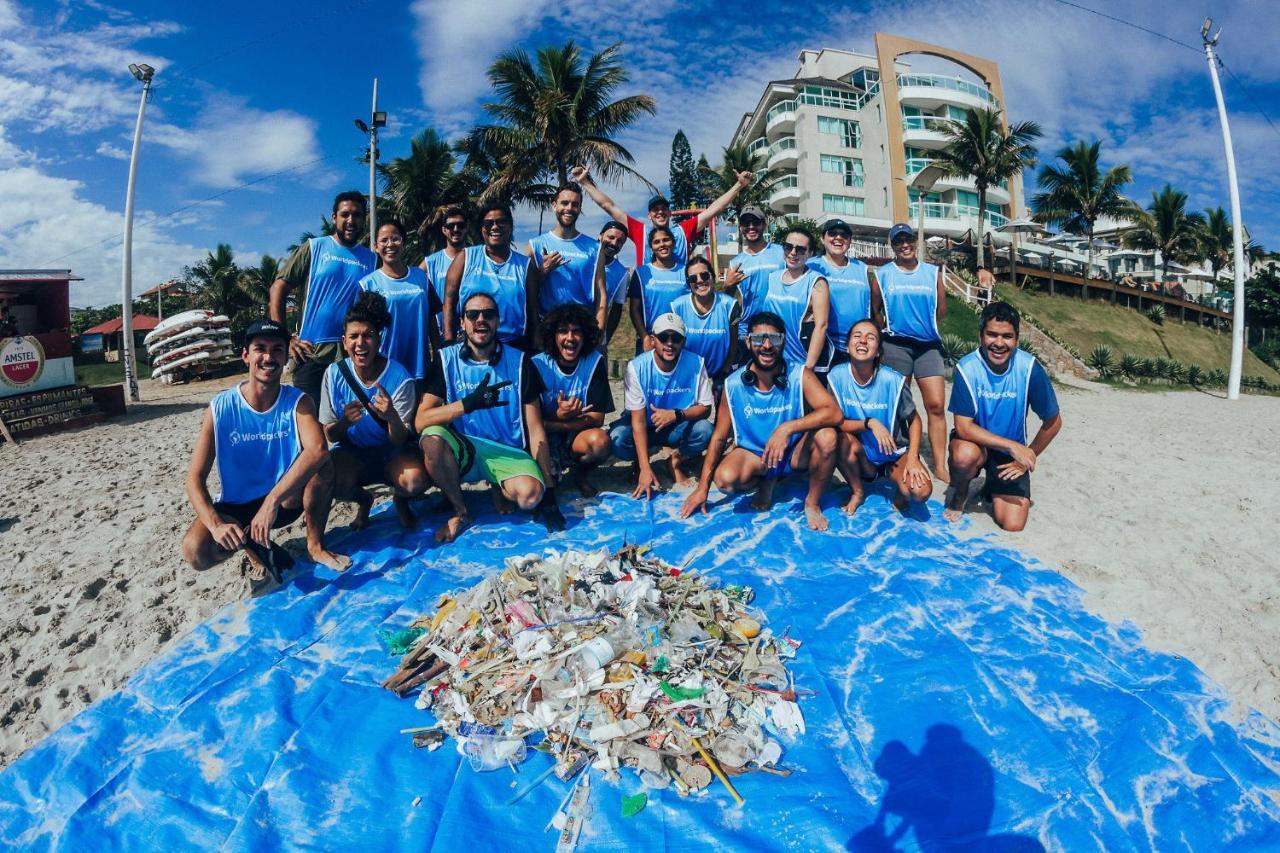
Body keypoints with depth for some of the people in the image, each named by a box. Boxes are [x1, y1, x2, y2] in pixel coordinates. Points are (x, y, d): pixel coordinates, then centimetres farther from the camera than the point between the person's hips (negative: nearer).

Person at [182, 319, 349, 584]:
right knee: (195, 552, -28)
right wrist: (216, 524, -33)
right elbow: (195, 478, -14)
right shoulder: (221, 408, -13)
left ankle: (315, 546, -8)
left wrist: (272, 501, -43)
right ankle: (255, 549, 6)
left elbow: (318, 450, -34)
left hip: (286, 499, 0)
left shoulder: (297, 402, -13)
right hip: (236, 505, 0)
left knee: (322, 465, -30)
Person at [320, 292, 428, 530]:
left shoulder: (400, 378, -17)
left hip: (390, 453, -1)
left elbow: (399, 441, -16)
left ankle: (400, 500, 7)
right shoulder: (335, 374, -10)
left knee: (415, 481, -34)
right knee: (332, 482, -32)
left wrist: (392, 418, -40)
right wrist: (345, 423, -29)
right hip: (351, 453, 2)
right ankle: (363, 500, 7)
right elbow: (330, 434, -4)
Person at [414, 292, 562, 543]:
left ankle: (499, 488, 8)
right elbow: (420, 421, -14)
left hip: (509, 453, -1)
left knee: (531, 495, -31)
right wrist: (469, 403, -30)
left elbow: (535, 430, -4)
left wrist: (548, 489, -8)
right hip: (462, 451, 1)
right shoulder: (445, 359, -3)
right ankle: (460, 511, -5)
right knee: (432, 438, -32)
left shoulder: (519, 362, -3)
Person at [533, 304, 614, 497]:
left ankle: (579, 474, 4)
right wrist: (559, 416, -29)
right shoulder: (537, 365, -9)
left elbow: (596, 418, -12)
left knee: (600, 440, -32)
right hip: (544, 440, 0)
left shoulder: (595, 361, -8)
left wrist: (551, 424, -21)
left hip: (577, 439, 0)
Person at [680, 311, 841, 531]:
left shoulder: (800, 375, -17)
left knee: (826, 436, -31)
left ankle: (812, 502, -3)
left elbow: (834, 413, -28)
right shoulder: (733, 385, -14)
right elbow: (719, 437, -7)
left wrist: (787, 428, -40)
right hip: (754, 454, 1)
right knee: (725, 478, -30)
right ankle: (766, 483, 9)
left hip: (795, 451, 0)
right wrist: (702, 487, -7)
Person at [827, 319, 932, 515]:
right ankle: (857, 492, -2)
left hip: (895, 454, -1)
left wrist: (912, 458, -17)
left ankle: (901, 494, 11)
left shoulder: (893, 380, -19)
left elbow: (914, 420, -5)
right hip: (862, 457, 2)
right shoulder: (837, 375, -16)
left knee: (921, 491, -29)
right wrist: (870, 423, -28)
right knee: (839, 439, -31)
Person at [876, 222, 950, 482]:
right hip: (896, 345, -2)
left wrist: (925, 326, 14)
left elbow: (941, 310, 14)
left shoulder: (933, 273, 10)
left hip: (929, 345, 2)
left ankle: (940, 466, -3)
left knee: (936, 405, -6)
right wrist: (890, 328, 8)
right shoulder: (882, 274, 4)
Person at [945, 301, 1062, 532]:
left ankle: (994, 489, 27)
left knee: (1012, 524, -8)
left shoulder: (1029, 368, -17)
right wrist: (1013, 446, -28)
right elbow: (963, 427, -22)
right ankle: (959, 493, -2)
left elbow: (1053, 422, -4)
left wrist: (1027, 456, -1)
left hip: (1012, 451, 2)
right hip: (975, 441, -1)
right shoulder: (967, 368, -21)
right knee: (964, 455, -39)